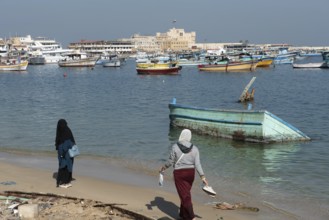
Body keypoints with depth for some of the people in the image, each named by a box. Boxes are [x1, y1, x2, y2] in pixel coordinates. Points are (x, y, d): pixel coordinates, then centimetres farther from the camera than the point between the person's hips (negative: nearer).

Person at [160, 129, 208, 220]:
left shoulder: (175, 147, -12)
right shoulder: (194, 148, -3)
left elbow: (171, 161, -6)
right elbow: (197, 164, -9)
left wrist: (164, 167, 13)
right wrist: (203, 177, -9)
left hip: (179, 173, -4)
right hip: (190, 173, 4)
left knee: (185, 196, -2)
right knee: (185, 193, 20)